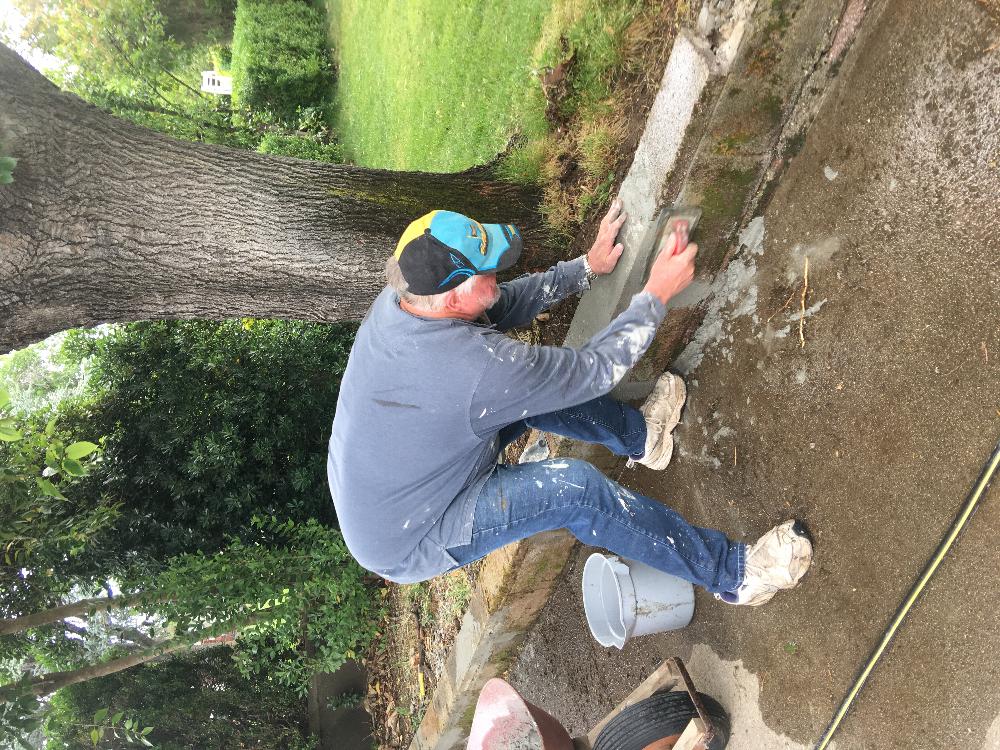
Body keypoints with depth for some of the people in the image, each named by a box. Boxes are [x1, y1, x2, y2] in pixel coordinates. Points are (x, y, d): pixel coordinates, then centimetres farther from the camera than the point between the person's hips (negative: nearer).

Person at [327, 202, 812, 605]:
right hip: (408, 547, -8)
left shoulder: (401, 298, -13)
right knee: (574, 486, -25)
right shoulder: (476, 367, -37)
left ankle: (640, 434, 24)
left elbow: (505, 305, 2)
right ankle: (730, 573, -8)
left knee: (530, 386, 6)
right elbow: (595, 370, -23)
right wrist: (657, 295, -12)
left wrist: (588, 266, 5)